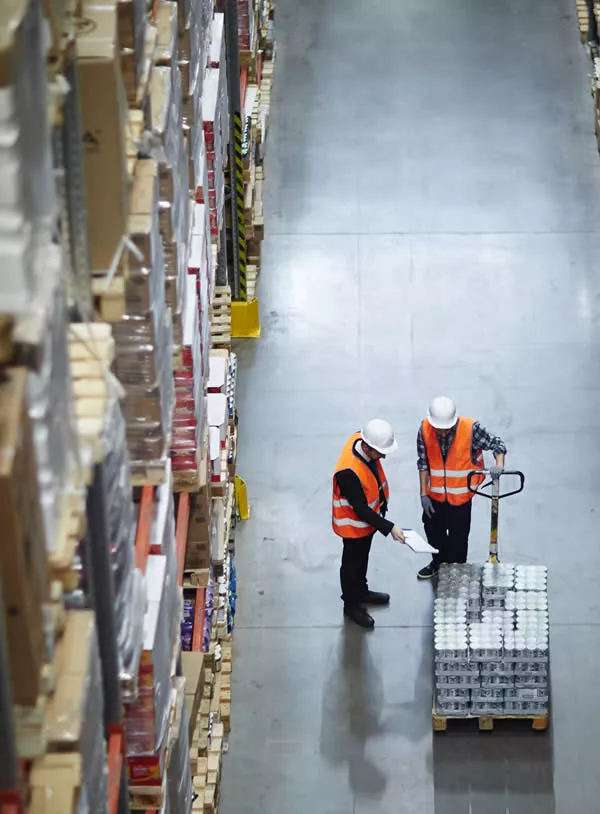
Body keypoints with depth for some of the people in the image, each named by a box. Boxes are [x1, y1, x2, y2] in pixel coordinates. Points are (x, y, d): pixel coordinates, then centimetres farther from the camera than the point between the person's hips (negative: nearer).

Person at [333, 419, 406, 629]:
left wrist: (382, 504, 17)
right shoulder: (349, 472, -43)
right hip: (354, 523, -8)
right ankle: (351, 605, 38)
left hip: (368, 516, 8)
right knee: (352, 563, 17)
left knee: (362, 557, 29)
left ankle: (361, 592, 52)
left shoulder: (361, 440, -18)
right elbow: (361, 510, -32)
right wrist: (389, 528, -31)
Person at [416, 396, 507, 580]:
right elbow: (423, 462, -6)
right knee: (433, 529, 21)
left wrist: (499, 465, -30)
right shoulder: (425, 429, -16)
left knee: (458, 537, 12)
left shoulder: (470, 428, -24)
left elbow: (496, 443, -11)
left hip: (460, 495, -3)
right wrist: (423, 494, -4)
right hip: (435, 494, 3)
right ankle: (439, 562, 48)